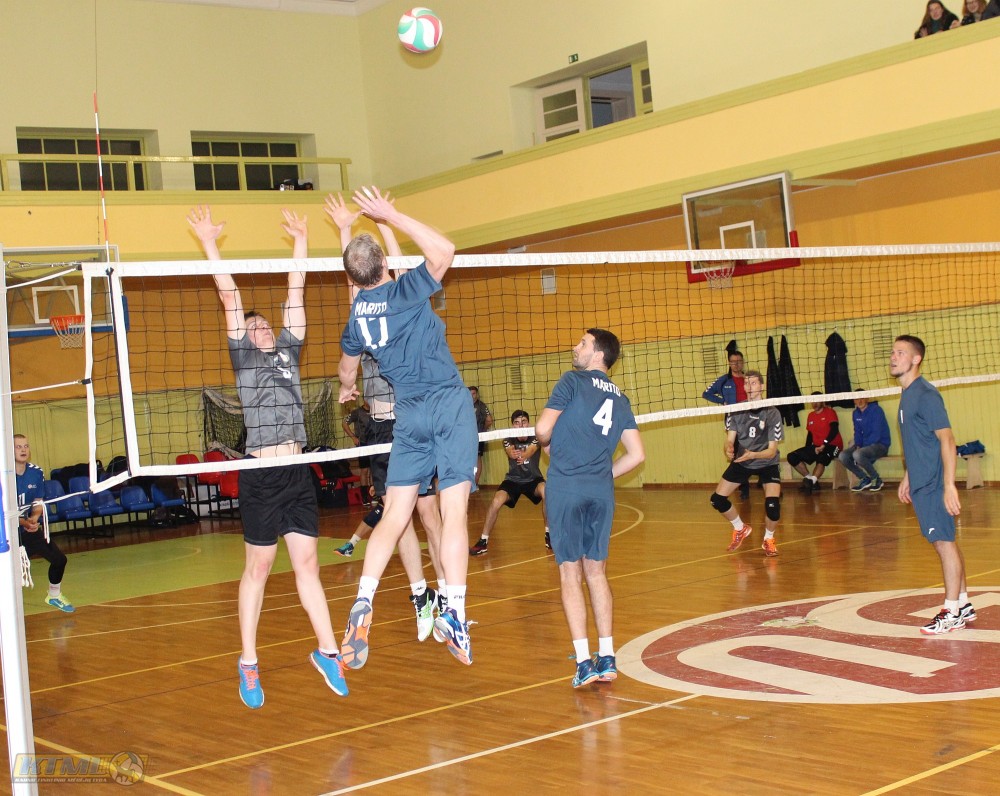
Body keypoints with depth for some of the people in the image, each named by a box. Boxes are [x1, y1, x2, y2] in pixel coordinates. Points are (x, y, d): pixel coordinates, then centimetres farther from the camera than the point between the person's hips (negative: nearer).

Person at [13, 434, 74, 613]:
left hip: (32, 529, 6)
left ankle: (54, 595, 33)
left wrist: (34, 518, -20)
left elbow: (39, 503, 1)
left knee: (59, 559, 7)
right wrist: (23, 522, -32)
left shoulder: (36, 473, -3)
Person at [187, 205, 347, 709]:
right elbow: (230, 296, 1)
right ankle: (248, 663, 13)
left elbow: (295, 293, 15)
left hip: (298, 472, 3)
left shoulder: (288, 351, 15)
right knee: (258, 568, 3)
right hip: (260, 474, -3)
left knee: (307, 564, 7)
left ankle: (327, 651, 14)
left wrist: (301, 240, 14)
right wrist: (209, 243, -4)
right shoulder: (243, 357, 6)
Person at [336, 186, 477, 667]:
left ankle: (363, 604, -7)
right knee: (454, 513, -6)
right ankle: (454, 615, -10)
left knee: (394, 515, 7)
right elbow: (444, 250, -14)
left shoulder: (355, 318, 8)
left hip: (408, 414, 4)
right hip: (449, 405, -4)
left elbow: (347, 368, 28)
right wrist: (391, 216, -9)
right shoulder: (405, 292, -7)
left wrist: (347, 388, 53)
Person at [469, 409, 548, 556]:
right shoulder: (508, 440, -11)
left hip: (533, 479, -1)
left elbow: (531, 449, -38)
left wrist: (524, 455, -63)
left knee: (546, 491, -34)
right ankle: (483, 541, -13)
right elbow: (510, 451, -35)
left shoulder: (535, 438, -14)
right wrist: (512, 454, -62)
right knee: (496, 501, -27)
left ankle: (549, 535, -16)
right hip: (513, 480, 1)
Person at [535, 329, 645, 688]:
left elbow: (543, 429, -9)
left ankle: (584, 662, -4)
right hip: (602, 492, 5)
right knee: (596, 572, 13)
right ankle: (607, 658, 10)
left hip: (566, 488, -5)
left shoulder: (572, 381, -1)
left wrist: (549, 443, 13)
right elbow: (636, 455, 10)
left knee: (571, 575, -1)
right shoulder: (620, 399, 15)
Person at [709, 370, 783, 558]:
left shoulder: (772, 413, -18)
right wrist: (729, 449, -37)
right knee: (717, 499, -6)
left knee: (772, 504, -24)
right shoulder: (736, 411, -9)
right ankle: (741, 529, 23)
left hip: (766, 463, -3)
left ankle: (769, 539, 7)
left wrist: (752, 454, -39)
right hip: (741, 462, 3)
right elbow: (730, 439, -13)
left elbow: (772, 450, -20)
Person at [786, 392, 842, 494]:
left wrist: (824, 445, -25)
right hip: (816, 447, 7)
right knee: (792, 457, -10)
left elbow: (834, 430, -15)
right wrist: (807, 449, 5)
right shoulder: (811, 416, 16)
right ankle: (812, 480, -13)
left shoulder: (829, 412, -3)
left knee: (822, 457, -41)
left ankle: (811, 481, -54)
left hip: (832, 446, -7)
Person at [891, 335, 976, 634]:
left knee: (944, 543, -3)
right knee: (945, 543, 14)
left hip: (934, 486, -9)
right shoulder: (907, 395, 13)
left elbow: (946, 439, -19)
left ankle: (951, 613, 3)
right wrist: (908, 477, 25)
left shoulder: (926, 394, -15)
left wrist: (949, 485, -23)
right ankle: (963, 605, 23)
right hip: (920, 485, 9)